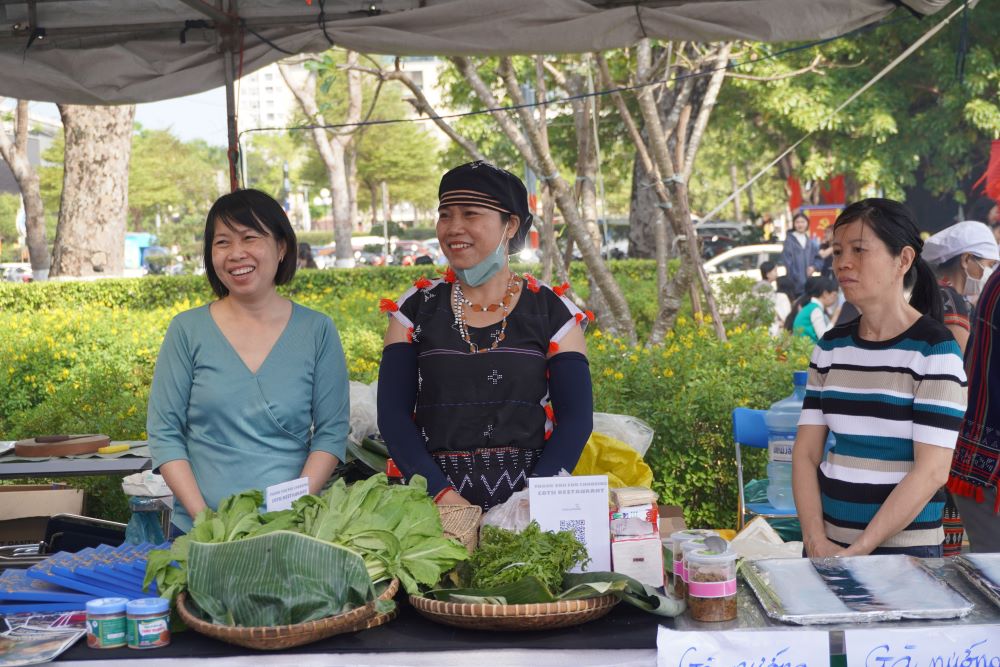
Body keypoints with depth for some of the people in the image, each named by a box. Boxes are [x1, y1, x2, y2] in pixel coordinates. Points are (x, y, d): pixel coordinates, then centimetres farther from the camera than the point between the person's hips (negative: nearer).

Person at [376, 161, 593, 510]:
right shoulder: (416, 309, 9)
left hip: (529, 495, 0)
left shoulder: (551, 311, 6)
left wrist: (530, 502, -12)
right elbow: (393, 412, 3)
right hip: (434, 500, 1)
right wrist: (442, 494, -10)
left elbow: (575, 417, 1)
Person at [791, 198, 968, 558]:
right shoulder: (830, 346, 5)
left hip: (902, 546, -4)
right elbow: (805, 451, 3)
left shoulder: (935, 350, -10)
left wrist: (857, 551, -17)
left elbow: (931, 471, -15)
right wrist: (816, 541, -10)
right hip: (828, 545, 4)